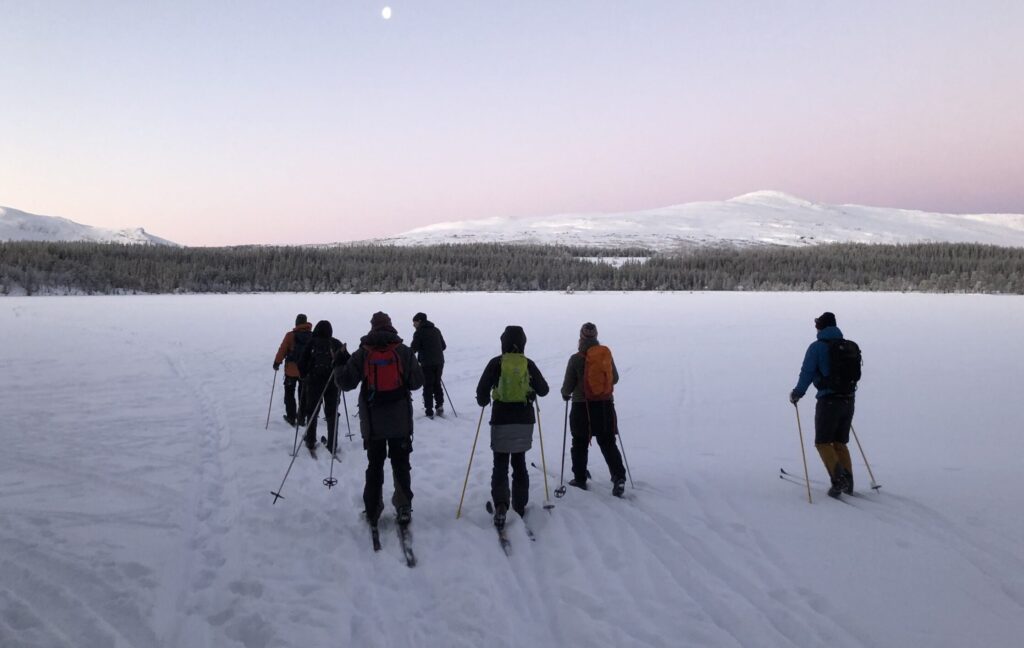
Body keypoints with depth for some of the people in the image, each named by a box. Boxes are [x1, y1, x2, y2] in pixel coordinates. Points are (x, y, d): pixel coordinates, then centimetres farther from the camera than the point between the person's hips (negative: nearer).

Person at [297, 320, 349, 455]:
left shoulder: (311, 343, -4)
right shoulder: (336, 344, -1)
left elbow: (302, 363, -6)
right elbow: (347, 361, -1)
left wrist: (304, 376, 10)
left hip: (314, 382, -1)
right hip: (333, 383, 1)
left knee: (312, 413, 15)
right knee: (332, 414, 8)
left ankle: (310, 442, 22)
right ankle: (332, 446, 8)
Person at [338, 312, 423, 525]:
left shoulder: (362, 353, -4)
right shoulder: (404, 351, -3)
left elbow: (346, 382, -5)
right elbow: (417, 381, 0)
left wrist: (339, 366, 14)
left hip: (372, 421, 0)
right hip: (400, 420, 0)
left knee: (374, 466, 11)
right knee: (401, 464, 11)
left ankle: (373, 511, 14)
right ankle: (403, 507, 8)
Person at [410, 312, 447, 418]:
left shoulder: (419, 333, -8)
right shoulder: (436, 330, 10)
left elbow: (413, 349, -11)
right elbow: (444, 346, 14)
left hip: (427, 364, -5)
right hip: (439, 362, 5)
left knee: (428, 386, 3)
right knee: (437, 384, 19)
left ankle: (429, 412, 1)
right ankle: (439, 405, 8)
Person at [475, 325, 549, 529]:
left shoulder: (496, 363, -7)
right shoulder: (528, 364, -1)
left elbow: (482, 390, -10)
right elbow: (543, 390, 6)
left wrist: (483, 401, 11)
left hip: (501, 420, -2)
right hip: (524, 420, 2)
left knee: (500, 464, 5)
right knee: (519, 462, 15)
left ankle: (500, 506, -14)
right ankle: (520, 506, 18)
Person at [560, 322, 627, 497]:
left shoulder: (576, 359, -11)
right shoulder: (606, 353, 0)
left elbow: (568, 384, -4)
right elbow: (615, 378, 10)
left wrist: (565, 394, 18)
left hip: (582, 406, -3)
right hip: (605, 405, 3)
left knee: (580, 444, 11)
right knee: (608, 443, 8)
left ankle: (580, 479, 16)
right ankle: (619, 477, -6)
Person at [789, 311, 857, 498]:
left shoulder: (817, 347, -6)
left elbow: (807, 373, -10)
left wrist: (797, 393, 1)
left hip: (829, 400, -6)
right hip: (848, 400, 6)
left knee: (823, 443, 1)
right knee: (840, 443, 15)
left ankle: (839, 479, -16)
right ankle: (848, 483, 11)